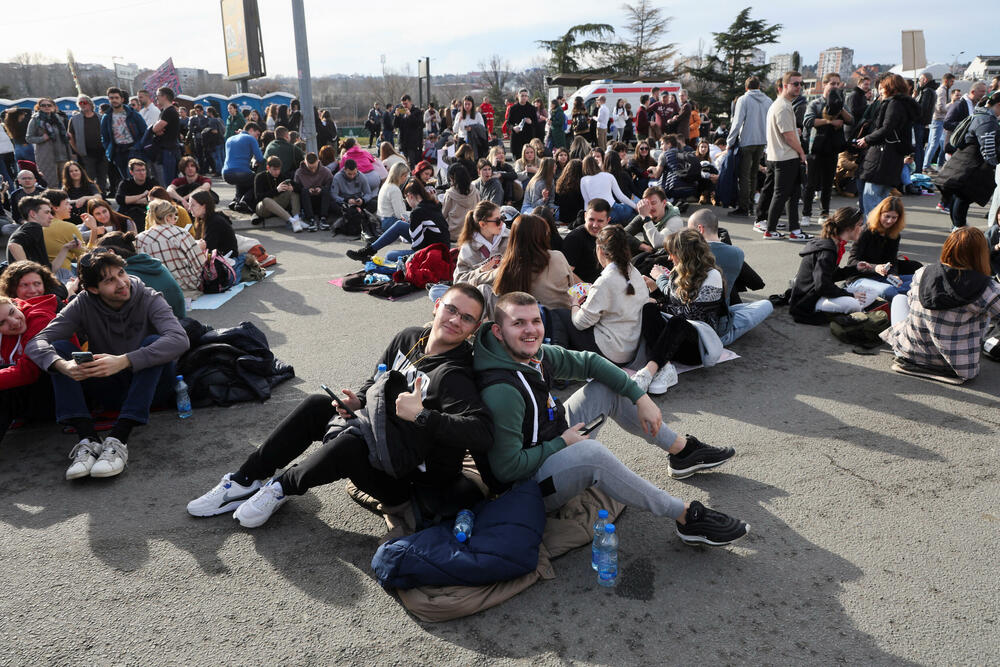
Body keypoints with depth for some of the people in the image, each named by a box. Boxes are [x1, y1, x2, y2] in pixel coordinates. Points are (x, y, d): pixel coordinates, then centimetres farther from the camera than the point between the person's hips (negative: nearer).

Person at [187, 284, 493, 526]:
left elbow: (482, 433, -37)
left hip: (411, 480, -8)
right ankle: (245, 480, 3)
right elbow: (377, 380, 16)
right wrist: (359, 400, -6)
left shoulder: (451, 377, -24)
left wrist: (422, 415, -37)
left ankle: (283, 486, -2)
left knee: (348, 445, -32)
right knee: (317, 405, -3)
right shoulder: (409, 338, 0)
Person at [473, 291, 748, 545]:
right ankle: (688, 517, -24)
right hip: (529, 482, -9)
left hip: (554, 446, 10)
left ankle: (683, 451, 17)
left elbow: (589, 362, 7)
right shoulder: (501, 391, -31)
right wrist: (562, 443, -19)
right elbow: (507, 468, -29)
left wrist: (640, 397, -1)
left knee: (608, 388, 7)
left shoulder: (535, 354, -6)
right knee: (590, 452, -37)